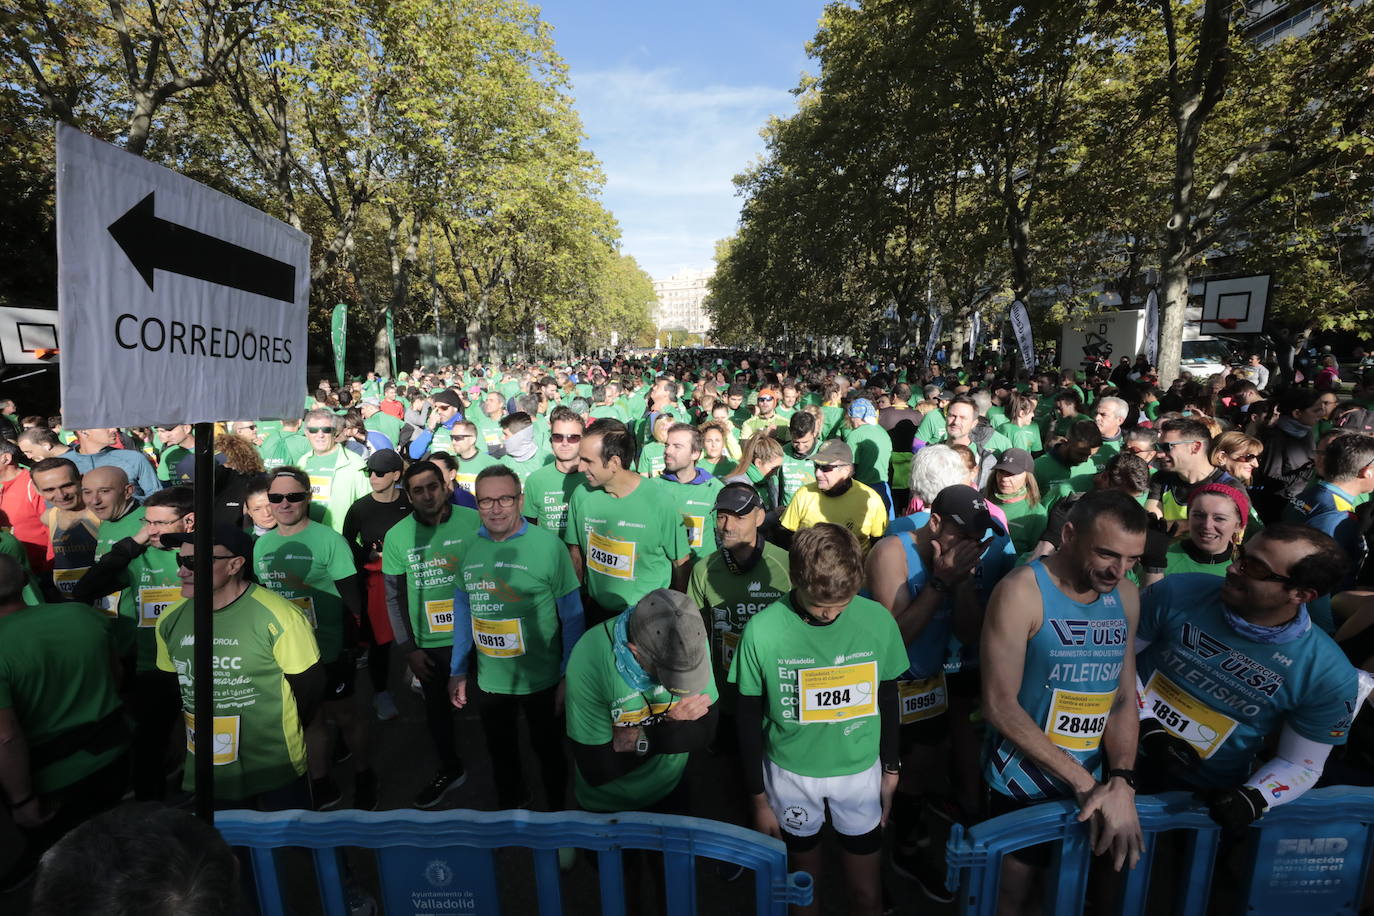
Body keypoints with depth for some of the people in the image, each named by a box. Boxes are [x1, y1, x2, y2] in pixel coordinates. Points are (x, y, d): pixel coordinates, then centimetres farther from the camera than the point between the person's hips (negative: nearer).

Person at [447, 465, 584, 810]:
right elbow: (463, 611, 6)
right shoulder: (467, 547, -6)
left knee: (548, 750, 20)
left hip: (541, 679, -4)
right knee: (500, 750, 27)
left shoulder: (548, 545, -20)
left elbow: (572, 616, -13)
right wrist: (458, 670, 8)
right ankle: (510, 801, 55)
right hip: (489, 679, 4)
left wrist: (569, 676, -11)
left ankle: (556, 809, 48)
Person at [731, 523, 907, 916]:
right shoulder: (762, 630, -21)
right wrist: (759, 799, -1)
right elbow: (750, 722, -8)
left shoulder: (878, 620, -17)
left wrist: (891, 770, 10)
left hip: (860, 772, 1)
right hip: (791, 776, 0)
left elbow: (887, 701, 0)